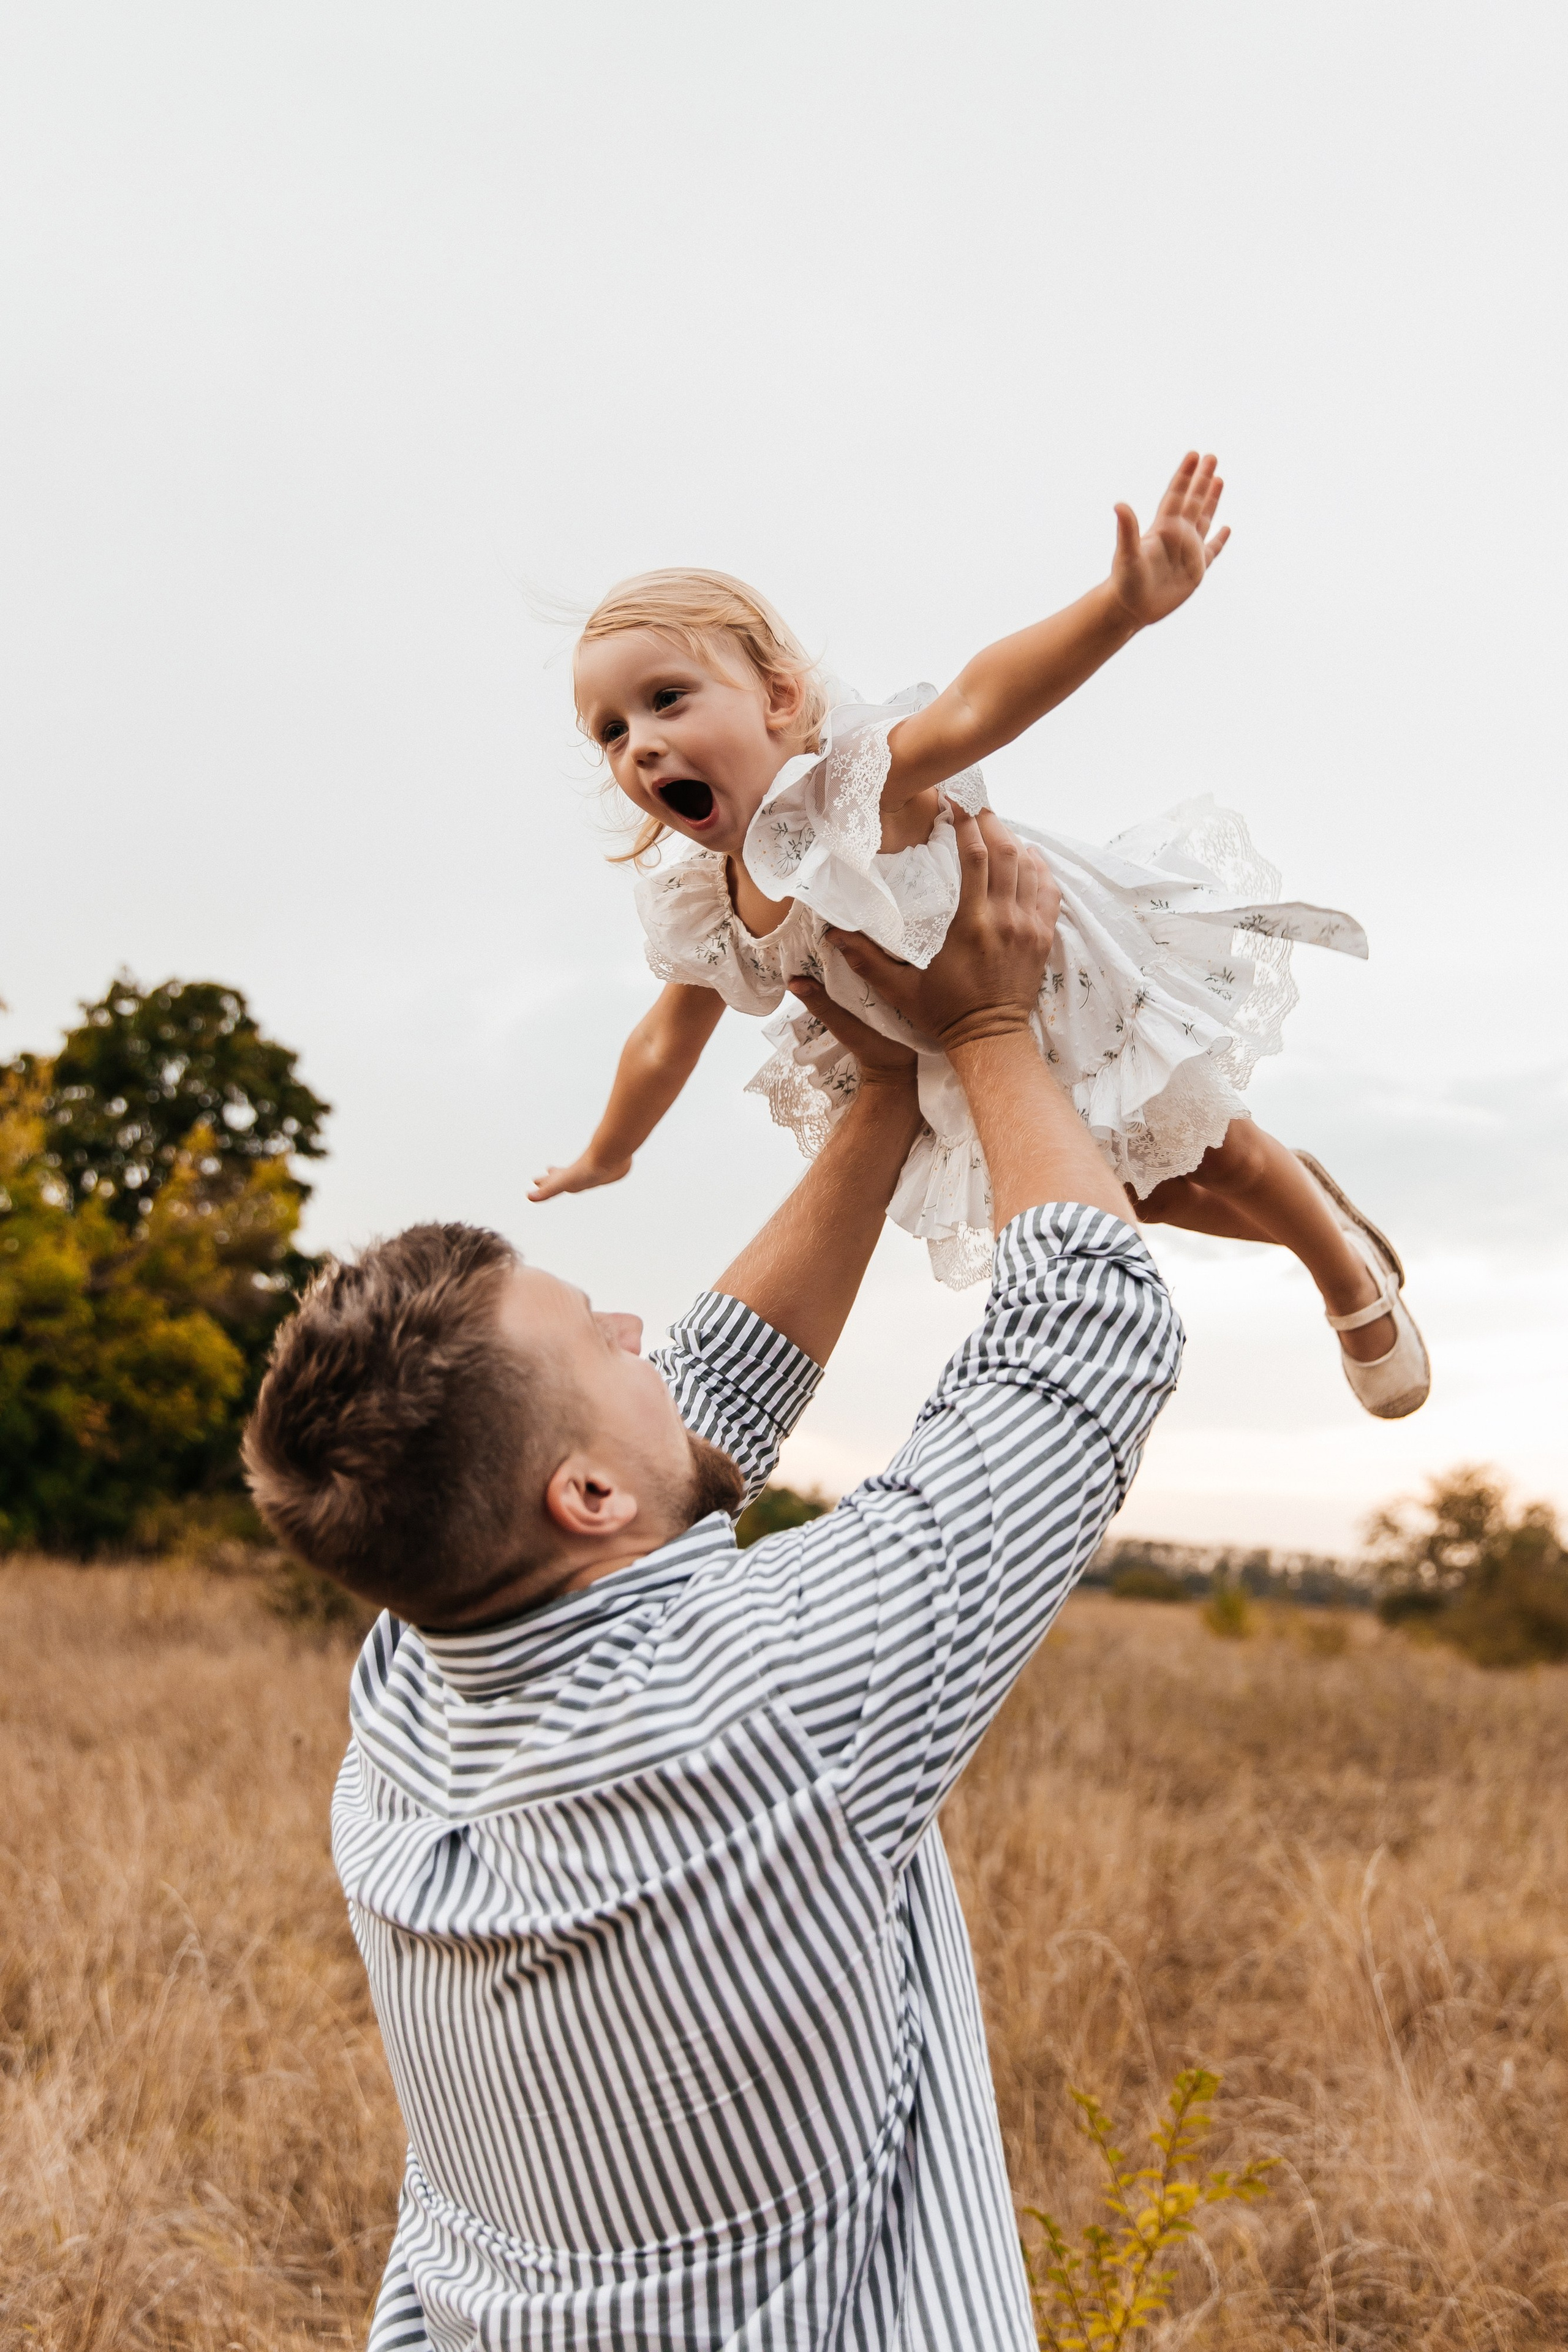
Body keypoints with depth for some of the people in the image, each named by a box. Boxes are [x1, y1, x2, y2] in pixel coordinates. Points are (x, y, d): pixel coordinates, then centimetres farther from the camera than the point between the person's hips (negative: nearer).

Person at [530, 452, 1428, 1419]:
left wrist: (1119, 607, -72)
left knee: (1209, 1150, 14)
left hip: (1080, 986, -6)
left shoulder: (857, 782, -36)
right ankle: (1301, 1204, 50)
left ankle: (1360, 1284, 45)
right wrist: (605, 1157, 20)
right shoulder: (704, 916, -14)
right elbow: (666, 1044, 5)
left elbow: (976, 705, -55)